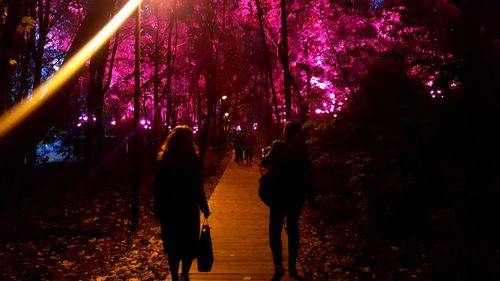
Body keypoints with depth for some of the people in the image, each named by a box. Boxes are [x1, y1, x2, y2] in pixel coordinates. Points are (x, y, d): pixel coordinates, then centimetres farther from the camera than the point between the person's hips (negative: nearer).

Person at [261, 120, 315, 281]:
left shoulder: (279, 147, -10)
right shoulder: (302, 150, 1)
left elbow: (266, 162, -12)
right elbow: (308, 175, 3)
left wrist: (267, 154, 8)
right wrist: (311, 195, 9)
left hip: (281, 194, -4)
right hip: (297, 194, 4)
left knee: (275, 230, 1)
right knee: (292, 228, 16)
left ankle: (279, 265, -18)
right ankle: (292, 267, 20)